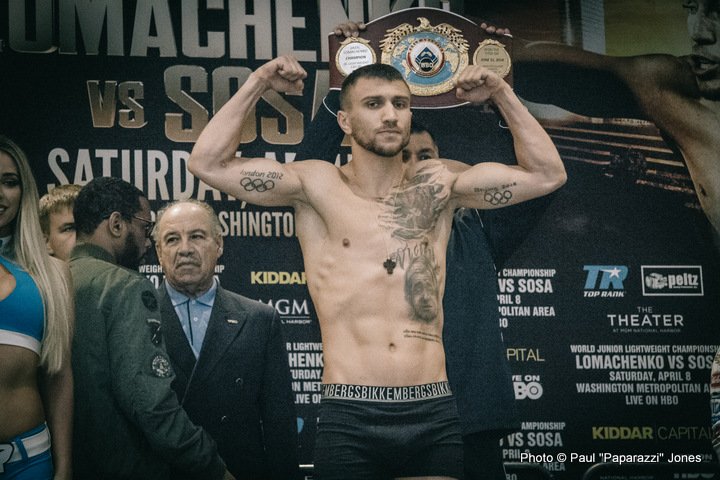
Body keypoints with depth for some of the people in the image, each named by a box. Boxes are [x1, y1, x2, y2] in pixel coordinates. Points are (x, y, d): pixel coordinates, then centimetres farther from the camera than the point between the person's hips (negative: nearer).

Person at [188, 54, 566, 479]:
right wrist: (258, 83, -3)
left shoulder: (437, 185, 9)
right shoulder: (317, 186, 4)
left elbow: (547, 175, 9)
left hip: (434, 416, 2)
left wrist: (501, 94, 4)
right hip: (350, 417, -2)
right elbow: (208, 164, -4)